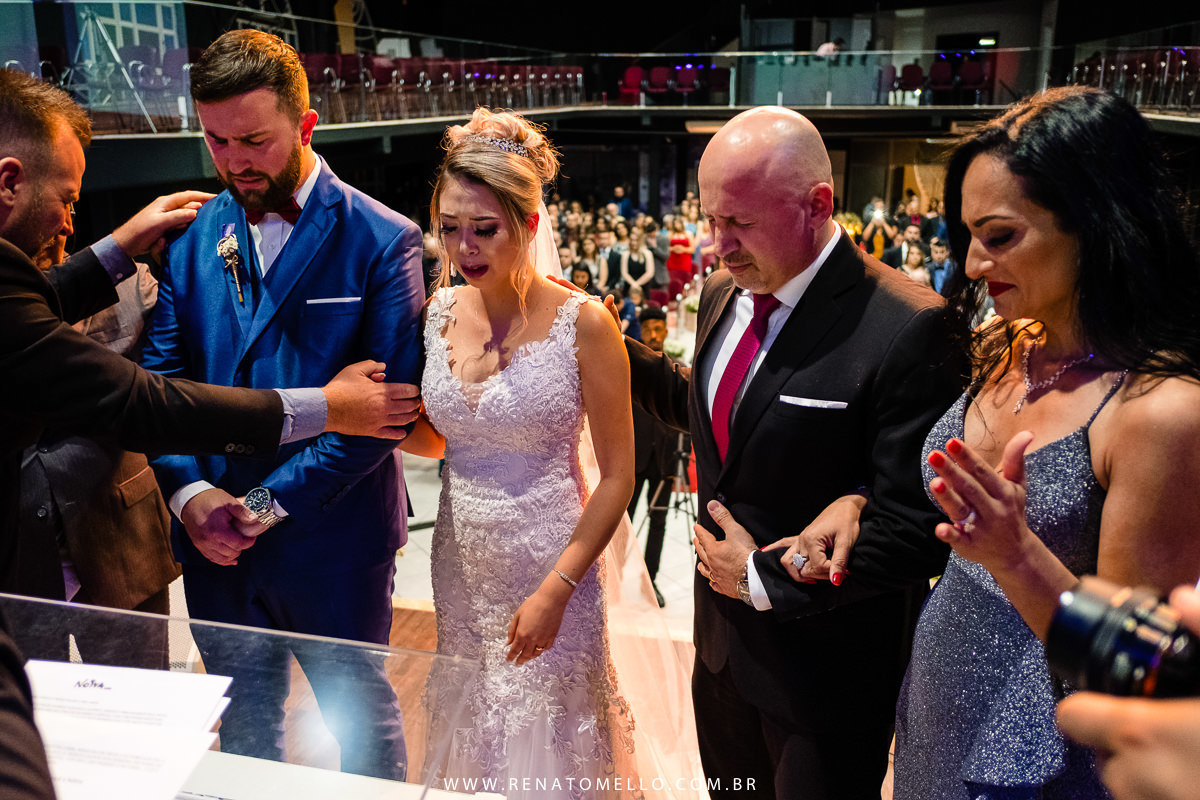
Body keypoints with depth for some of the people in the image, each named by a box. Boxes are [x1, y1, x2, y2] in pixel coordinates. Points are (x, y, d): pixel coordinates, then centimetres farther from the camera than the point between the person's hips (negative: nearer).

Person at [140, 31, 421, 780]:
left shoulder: (381, 241, -11)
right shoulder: (194, 234, 3)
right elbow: (162, 372, 3)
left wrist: (273, 502, -18)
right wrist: (188, 490, -12)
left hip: (333, 543, -4)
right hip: (215, 542, 4)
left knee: (362, 720, 17)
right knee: (243, 719, 23)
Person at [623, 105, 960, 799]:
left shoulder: (907, 329, -25)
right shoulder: (723, 293, 0)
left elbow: (917, 530, -24)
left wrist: (768, 579, -19)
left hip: (827, 665, -6)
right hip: (723, 635, 7)